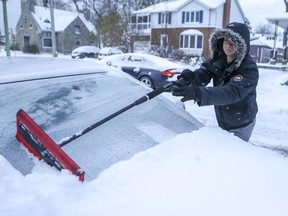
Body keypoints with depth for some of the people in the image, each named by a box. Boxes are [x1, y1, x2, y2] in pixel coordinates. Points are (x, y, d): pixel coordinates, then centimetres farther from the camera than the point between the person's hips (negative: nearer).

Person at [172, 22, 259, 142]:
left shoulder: (249, 69, -29)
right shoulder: (218, 58, -8)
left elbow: (231, 93, -43)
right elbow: (203, 74, -20)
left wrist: (197, 93, -58)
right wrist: (191, 76, -46)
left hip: (241, 126, -6)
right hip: (222, 121, 6)